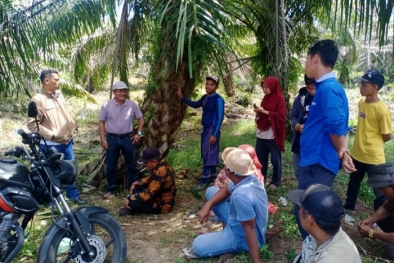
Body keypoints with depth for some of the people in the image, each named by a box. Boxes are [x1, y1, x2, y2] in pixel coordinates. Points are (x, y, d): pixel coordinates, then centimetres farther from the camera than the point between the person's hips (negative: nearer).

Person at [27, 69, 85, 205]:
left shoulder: (59, 95, 9)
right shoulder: (38, 100, -16)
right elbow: (32, 123, -20)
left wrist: (74, 126, 8)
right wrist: (51, 134, -23)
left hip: (67, 141, 8)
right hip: (51, 145, -8)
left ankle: (73, 195, 33)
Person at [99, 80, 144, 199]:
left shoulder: (132, 105, -2)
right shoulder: (106, 105, -6)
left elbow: (140, 118, 9)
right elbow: (101, 122, -1)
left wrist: (139, 133, 2)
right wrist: (102, 138, -7)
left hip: (127, 138, 1)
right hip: (112, 139, -1)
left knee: (131, 164, 10)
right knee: (110, 166, 8)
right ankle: (110, 189, 23)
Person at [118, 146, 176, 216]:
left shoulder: (160, 172, -31)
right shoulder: (162, 164, -1)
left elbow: (149, 193, -28)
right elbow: (151, 179, 17)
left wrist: (130, 198, -18)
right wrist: (137, 183, 9)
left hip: (162, 205, -10)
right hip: (160, 197, 10)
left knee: (131, 203, -22)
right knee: (137, 187, 13)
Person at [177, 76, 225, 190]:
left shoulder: (218, 100, -16)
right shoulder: (205, 97, 8)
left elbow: (220, 117, -18)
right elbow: (195, 104, 23)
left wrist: (214, 134, -20)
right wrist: (182, 97, 11)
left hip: (212, 130, -8)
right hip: (205, 129, 9)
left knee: (208, 155, -4)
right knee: (206, 154, 14)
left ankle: (204, 180, 4)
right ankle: (213, 176, 27)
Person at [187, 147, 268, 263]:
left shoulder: (240, 195, -39)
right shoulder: (249, 178, -11)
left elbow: (250, 229, -33)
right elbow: (226, 190, 6)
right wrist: (208, 205, -8)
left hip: (242, 237, -8)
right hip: (240, 220, 8)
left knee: (197, 246, -9)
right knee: (211, 191, 8)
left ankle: (232, 247, 3)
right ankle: (227, 229, 11)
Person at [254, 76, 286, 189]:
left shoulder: (279, 98, -8)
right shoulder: (265, 98, 14)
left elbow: (281, 115, -16)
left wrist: (265, 112, -19)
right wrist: (258, 112, 0)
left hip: (273, 135, -7)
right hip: (262, 133, 7)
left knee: (275, 159, 5)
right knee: (260, 158, 12)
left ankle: (275, 181, 17)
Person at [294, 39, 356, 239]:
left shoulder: (328, 88, -17)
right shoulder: (326, 87, 15)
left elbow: (336, 127, -23)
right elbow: (341, 127, 17)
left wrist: (340, 153, -6)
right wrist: (343, 152, 4)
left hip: (319, 163, -10)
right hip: (313, 162, 10)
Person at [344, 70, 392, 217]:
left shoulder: (382, 110, -20)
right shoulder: (361, 103, 3)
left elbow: (387, 136, -12)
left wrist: (373, 144, 2)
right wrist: (363, 141, 11)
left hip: (373, 157, -8)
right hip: (357, 153, 8)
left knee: (379, 191, 8)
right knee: (353, 183, 23)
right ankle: (349, 208, 42)